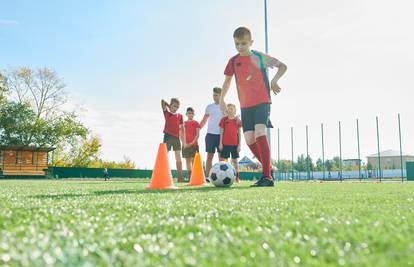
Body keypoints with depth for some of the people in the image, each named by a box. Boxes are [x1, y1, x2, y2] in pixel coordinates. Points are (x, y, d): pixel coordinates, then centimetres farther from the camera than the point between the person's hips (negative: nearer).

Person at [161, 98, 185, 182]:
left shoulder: (180, 116, 12)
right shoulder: (166, 113, 6)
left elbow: (181, 128, 11)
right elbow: (162, 101, -2)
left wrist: (184, 141, 6)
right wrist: (169, 106, 13)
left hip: (176, 138, 3)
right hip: (168, 136, -3)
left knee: (178, 157, 4)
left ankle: (180, 177, 7)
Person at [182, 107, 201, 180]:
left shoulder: (196, 123, 2)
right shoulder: (184, 123, 10)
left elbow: (197, 134, -5)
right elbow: (183, 134, 6)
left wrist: (192, 142, -15)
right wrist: (184, 143, -6)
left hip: (194, 144, -3)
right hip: (186, 145, 3)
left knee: (193, 160, -7)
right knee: (187, 160, 4)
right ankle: (189, 177, 7)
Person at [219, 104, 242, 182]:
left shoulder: (238, 120, 5)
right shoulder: (224, 119, 3)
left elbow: (239, 133, 6)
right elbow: (221, 132, 2)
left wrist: (239, 144, 1)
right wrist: (220, 143, -4)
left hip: (235, 143, 1)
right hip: (225, 143, -1)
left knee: (235, 160, 7)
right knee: (222, 159, -3)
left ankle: (237, 177, 11)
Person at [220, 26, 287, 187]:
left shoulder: (260, 57, -1)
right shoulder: (233, 61, 7)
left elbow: (283, 66, 8)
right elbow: (227, 80, 19)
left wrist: (275, 80, -8)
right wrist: (221, 99, 10)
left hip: (262, 102, -5)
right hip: (245, 105, 5)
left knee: (260, 133, -24)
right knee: (249, 139, 0)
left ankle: (267, 176, -25)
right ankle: (268, 169, 19)